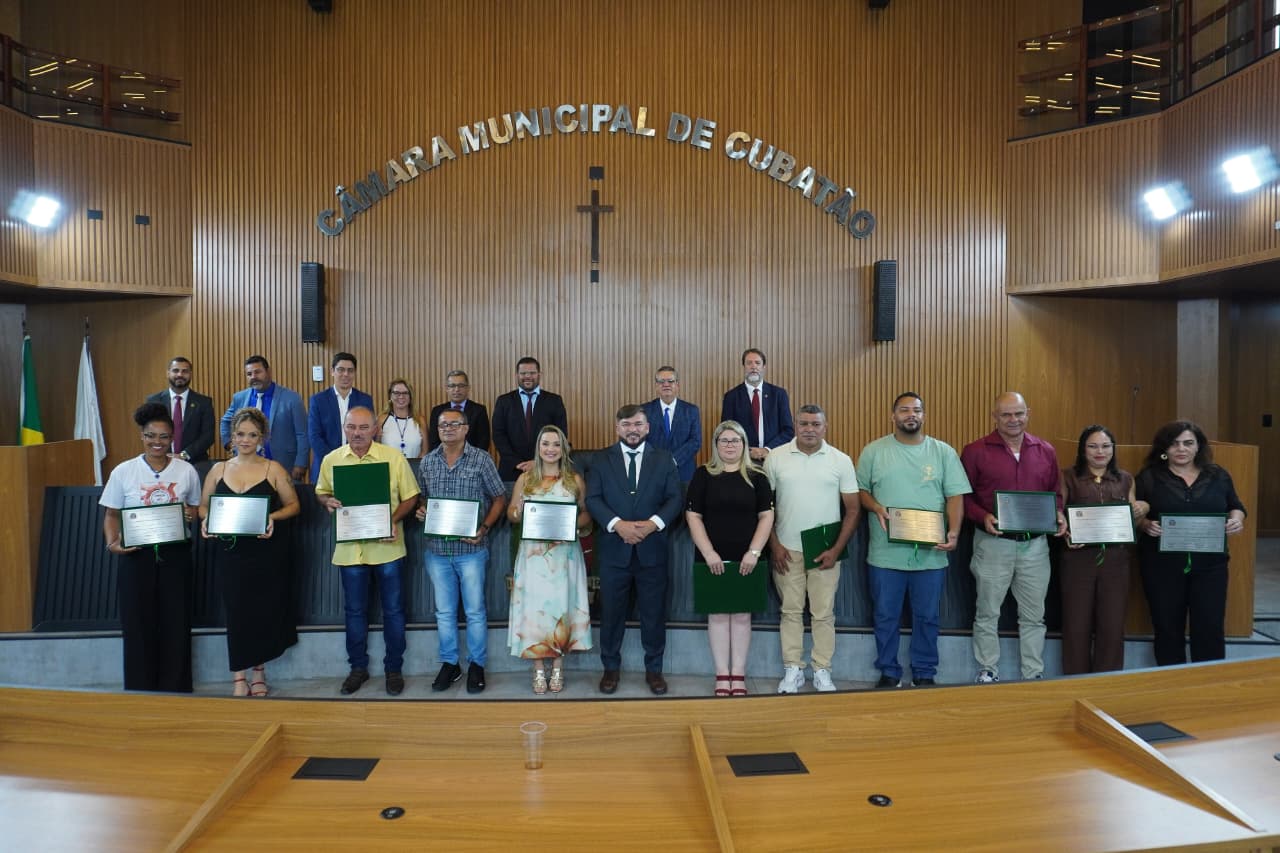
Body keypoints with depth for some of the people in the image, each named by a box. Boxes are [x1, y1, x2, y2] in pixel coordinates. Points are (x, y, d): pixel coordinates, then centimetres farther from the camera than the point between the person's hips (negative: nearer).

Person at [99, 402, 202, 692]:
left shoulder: (186, 471, 1)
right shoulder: (123, 472, -1)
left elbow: (195, 508, 11)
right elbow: (112, 514, 4)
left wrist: (191, 515, -12)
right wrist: (112, 543, -12)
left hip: (175, 555, 1)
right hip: (136, 556, 0)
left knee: (176, 623, 5)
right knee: (138, 624, 5)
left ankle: (175, 688, 17)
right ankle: (140, 688, 18)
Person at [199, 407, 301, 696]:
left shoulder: (273, 469, 0)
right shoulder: (218, 469, 8)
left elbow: (293, 505, 3)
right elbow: (203, 505, 14)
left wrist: (273, 517, -15)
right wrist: (206, 520, -7)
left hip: (268, 552, -1)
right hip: (231, 551, 2)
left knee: (265, 610, 3)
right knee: (236, 610, 2)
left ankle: (259, 671, 22)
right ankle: (238, 676, 14)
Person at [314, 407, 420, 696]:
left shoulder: (394, 457, -6)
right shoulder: (331, 460, 2)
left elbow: (410, 497, -1)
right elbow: (321, 492, 15)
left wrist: (394, 519, -18)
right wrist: (328, 502, -8)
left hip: (387, 546, -2)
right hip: (350, 548, 2)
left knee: (393, 609, 7)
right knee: (354, 610, 13)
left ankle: (394, 668, 23)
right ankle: (358, 667, 29)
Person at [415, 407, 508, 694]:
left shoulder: (482, 459, -4)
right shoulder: (426, 462, 7)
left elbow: (499, 498, -1)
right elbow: (421, 498, 17)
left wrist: (485, 527, -13)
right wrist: (420, 510, -5)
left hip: (471, 548, -3)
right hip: (436, 548, 3)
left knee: (475, 611, 5)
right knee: (444, 611, 13)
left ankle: (476, 665, 20)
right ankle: (449, 663, 26)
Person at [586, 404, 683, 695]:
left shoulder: (664, 459, 5)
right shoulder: (602, 459, 4)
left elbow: (674, 499, -1)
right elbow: (593, 499, -4)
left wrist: (653, 523, -18)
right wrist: (618, 524, -19)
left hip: (652, 549, 0)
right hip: (614, 549, 0)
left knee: (654, 613, 8)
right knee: (611, 613, 9)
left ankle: (654, 669, 23)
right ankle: (611, 667, 25)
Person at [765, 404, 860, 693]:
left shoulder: (841, 461, -1)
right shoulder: (775, 458, -1)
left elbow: (852, 509, 1)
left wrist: (836, 549, -6)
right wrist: (774, 545, -3)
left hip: (826, 551, 0)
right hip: (786, 550, 0)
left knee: (823, 613, 6)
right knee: (791, 611, 7)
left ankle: (822, 671, 18)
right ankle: (792, 670, 17)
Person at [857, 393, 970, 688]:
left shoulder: (944, 452, 4)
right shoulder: (873, 451, 4)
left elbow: (955, 496, 0)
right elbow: (860, 490, 8)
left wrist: (954, 532, -13)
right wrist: (876, 507, -12)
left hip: (931, 553, 0)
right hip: (885, 553, 0)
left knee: (927, 617, 10)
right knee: (886, 617, 8)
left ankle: (925, 674, 25)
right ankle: (888, 673, 23)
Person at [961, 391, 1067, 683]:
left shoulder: (1046, 451, 7)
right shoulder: (975, 451, -5)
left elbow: (1055, 493, 15)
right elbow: (963, 496, -3)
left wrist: (1059, 514, -3)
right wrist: (982, 517, -19)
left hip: (1035, 544, 3)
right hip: (993, 542, -3)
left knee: (1034, 615, 11)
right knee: (988, 613, 7)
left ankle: (1034, 675, 23)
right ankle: (987, 672, 20)